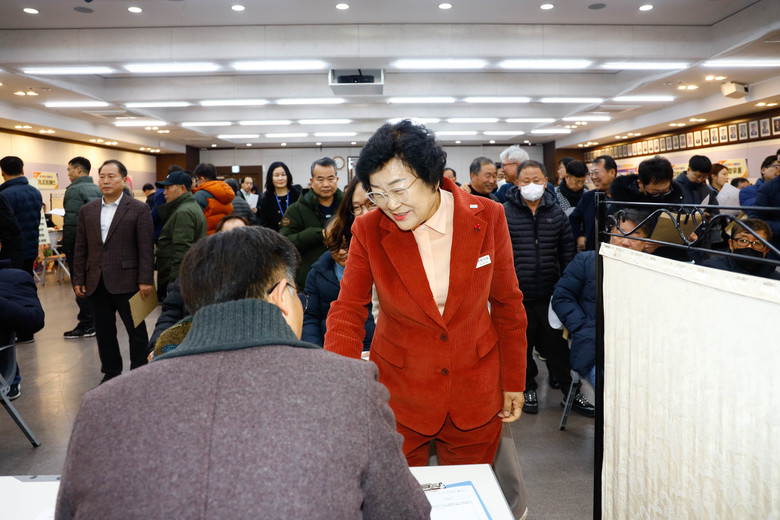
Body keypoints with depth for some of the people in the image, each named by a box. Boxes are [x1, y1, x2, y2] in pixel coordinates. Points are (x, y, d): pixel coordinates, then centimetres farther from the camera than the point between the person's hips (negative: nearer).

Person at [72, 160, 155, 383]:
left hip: (127, 281, -4)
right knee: (104, 331, 13)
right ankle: (111, 372, 26)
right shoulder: (87, 210, 10)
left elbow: (146, 247, -8)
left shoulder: (139, 209, -4)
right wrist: (78, 279, 5)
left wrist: (145, 280, -13)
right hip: (97, 283, 5)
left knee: (136, 331, 4)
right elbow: (81, 248, 11)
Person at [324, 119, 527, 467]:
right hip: (399, 398, 0)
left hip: (475, 395, 1)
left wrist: (513, 382, 5)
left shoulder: (487, 218, -9)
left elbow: (507, 303, 0)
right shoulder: (369, 231, -11)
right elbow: (347, 310, -8)